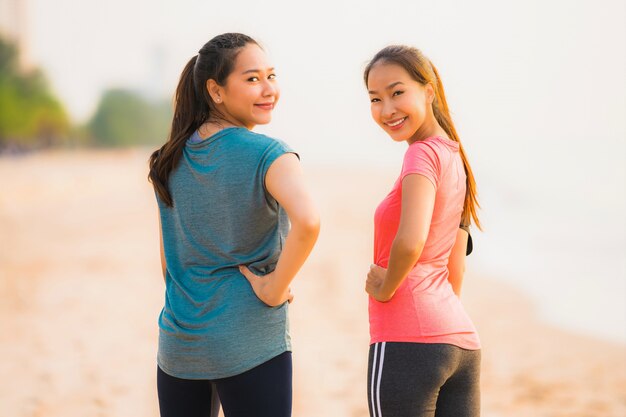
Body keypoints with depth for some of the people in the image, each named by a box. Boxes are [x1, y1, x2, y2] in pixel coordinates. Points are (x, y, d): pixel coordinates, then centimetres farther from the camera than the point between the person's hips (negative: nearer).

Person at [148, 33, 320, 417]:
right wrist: (275, 286, -17)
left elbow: (168, 258, 11)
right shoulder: (268, 155, -12)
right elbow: (307, 221, -31)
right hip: (251, 348, -6)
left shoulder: (172, 158, 6)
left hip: (178, 345, 6)